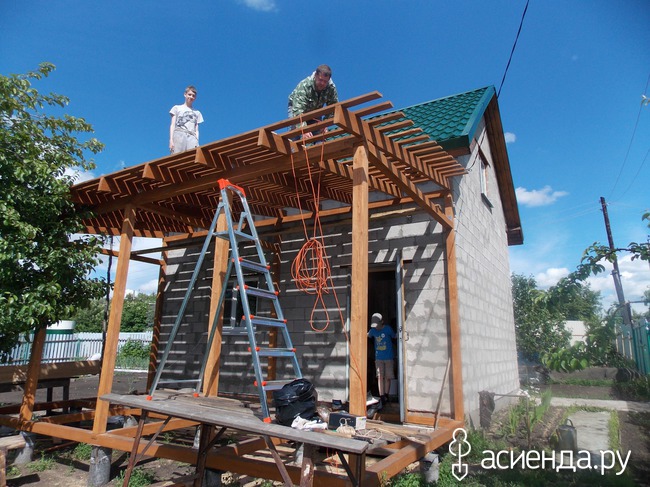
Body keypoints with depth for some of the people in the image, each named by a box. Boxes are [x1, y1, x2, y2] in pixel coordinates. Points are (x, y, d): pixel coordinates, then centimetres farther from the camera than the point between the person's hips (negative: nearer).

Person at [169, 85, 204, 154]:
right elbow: (172, 125, 11)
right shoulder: (177, 108, 20)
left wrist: (197, 142, 4)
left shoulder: (197, 112, 25)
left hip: (192, 137, 2)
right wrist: (171, 140, -3)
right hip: (179, 135, -1)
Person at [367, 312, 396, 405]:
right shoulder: (373, 330, 1)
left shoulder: (388, 329, -8)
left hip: (389, 357, -2)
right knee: (380, 376, -6)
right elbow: (367, 335, 20)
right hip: (378, 358, 2)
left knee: (387, 377, 3)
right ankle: (382, 397, -6)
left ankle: (386, 395, 17)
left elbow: (394, 337, 4)